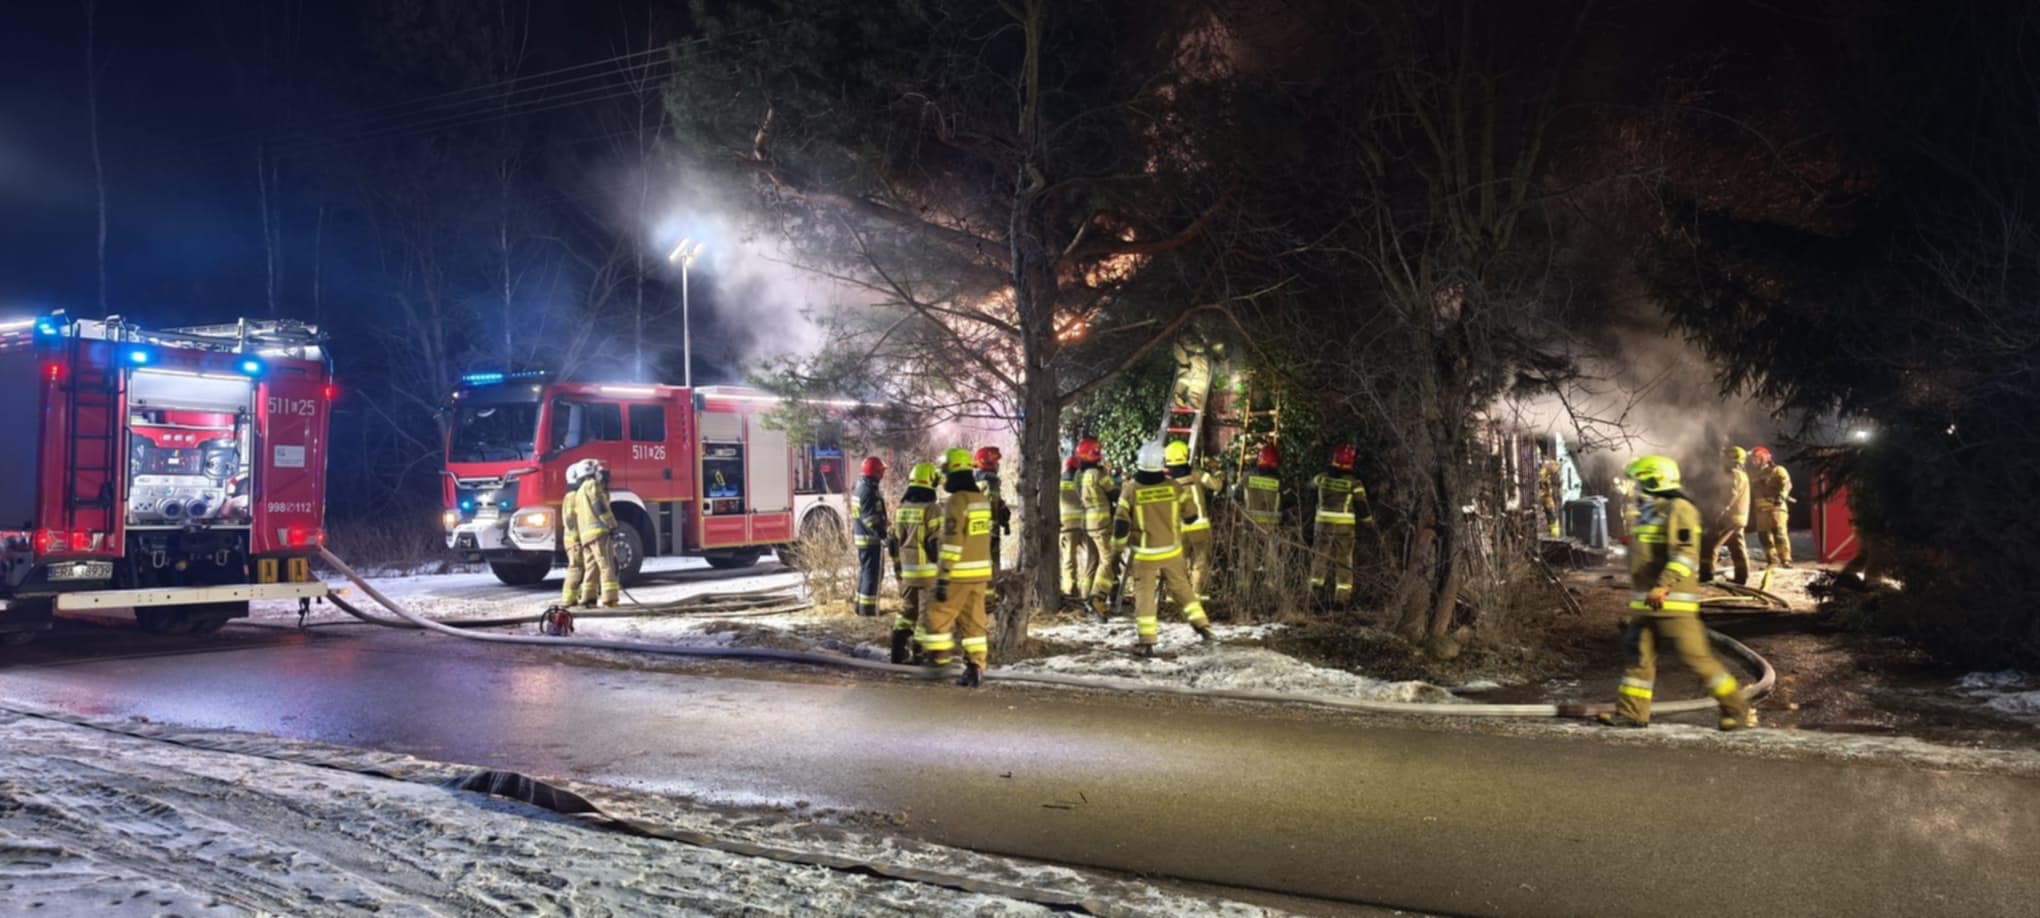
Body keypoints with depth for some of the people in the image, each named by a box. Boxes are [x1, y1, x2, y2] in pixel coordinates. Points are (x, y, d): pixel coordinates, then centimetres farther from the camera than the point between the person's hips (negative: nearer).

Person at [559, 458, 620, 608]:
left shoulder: (579, 493, 24)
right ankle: (610, 598, -17)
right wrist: (612, 525, -14)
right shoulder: (591, 485, -3)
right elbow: (600, 507, -15)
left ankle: (587, 598, 7)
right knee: (607, 565, -11)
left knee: (592, 566, 11)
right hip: (598, 532, -9)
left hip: (584, 534, 9)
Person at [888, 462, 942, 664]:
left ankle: (899, 651, 18)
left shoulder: (901, 508, 7)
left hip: (906, 571, 7)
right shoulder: (931, 509, -14)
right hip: (927, 571, -7)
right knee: (927, 612, 2)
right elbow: (936, 543, -16)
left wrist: (897, 566, 22)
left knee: (907, 609, 17)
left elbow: (894, 542, 13)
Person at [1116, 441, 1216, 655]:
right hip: (1172, 551, 2)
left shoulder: (1131, 489, -13)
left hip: (1145, 554, -2)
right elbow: (1190, 515, 0)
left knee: (1144, 594, 6)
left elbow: (1121, 523, -9)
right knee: (1182, 589, 17)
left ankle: (1147, 642, 4)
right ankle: (1203, 628, 17)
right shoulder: (1174, 486, -10)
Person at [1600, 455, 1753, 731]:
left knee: (1696, 656, -5)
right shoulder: (1649, 513, 19)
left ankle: (1736, 708, 8)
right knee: (1639, 654, 5)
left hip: (1672, 602, -9)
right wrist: (1638, 594, 30)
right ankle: (1631, 713, 7)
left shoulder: (1679, 510, -11)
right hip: (1645, 602, 9)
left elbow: (1686, 554, -22)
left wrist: (1663, 586, -30)